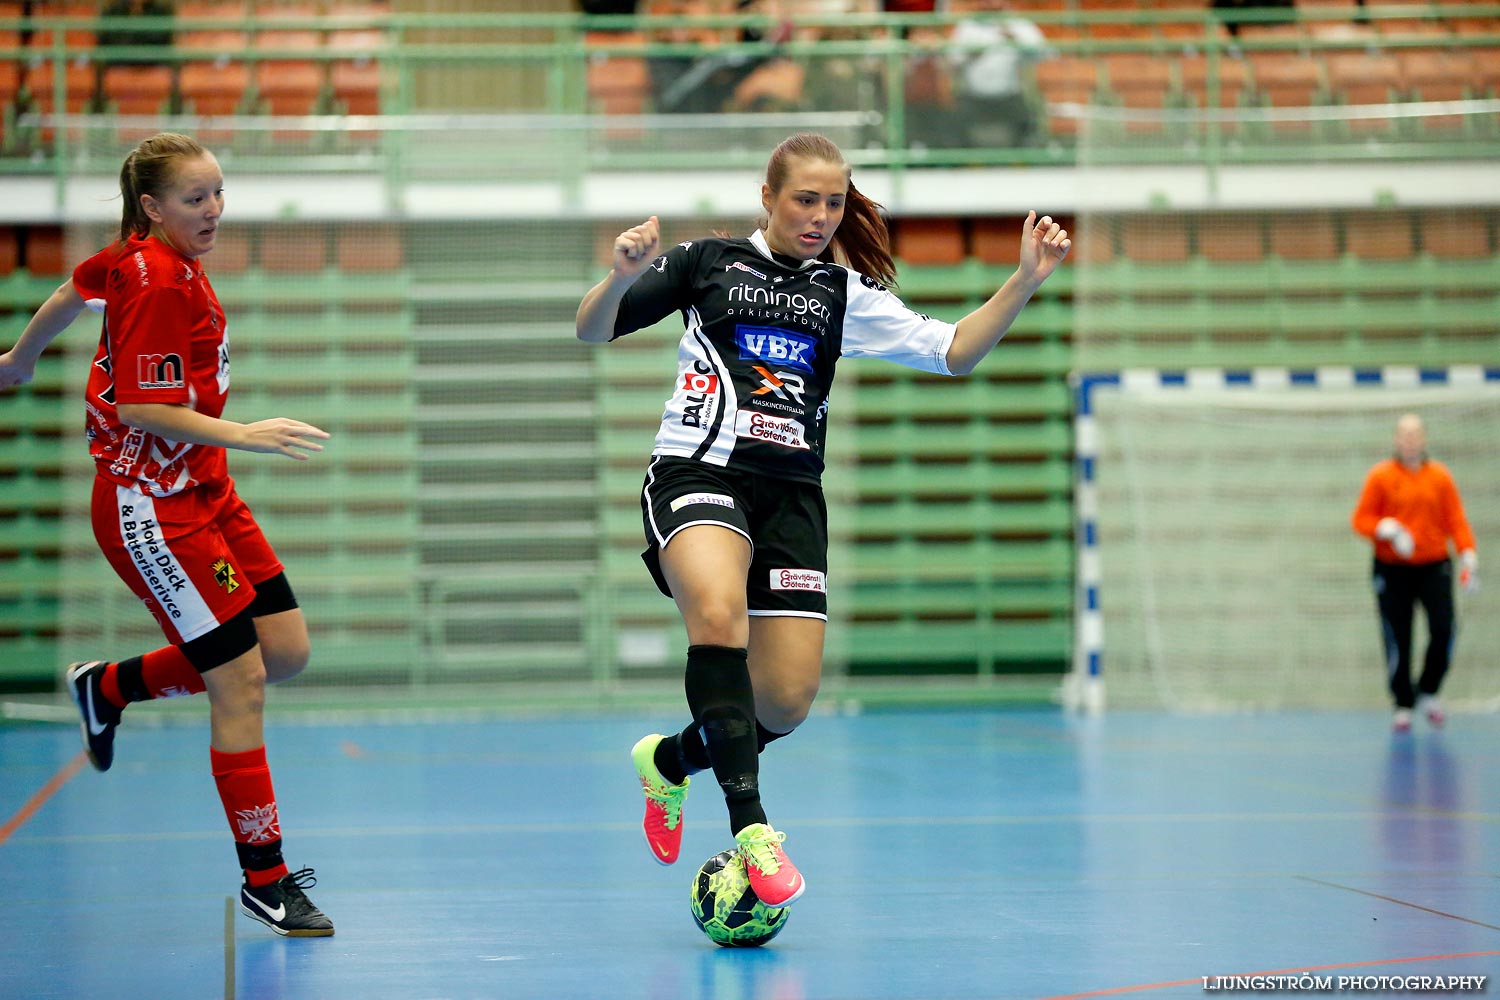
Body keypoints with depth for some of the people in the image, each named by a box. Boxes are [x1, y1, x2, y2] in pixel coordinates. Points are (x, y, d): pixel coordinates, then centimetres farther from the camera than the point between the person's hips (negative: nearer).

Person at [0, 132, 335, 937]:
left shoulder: (139, 255, 6)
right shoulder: (157, 281, -20)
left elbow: (73, 290, 23)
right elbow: (144, 408, -23)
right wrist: (244, 436, -29)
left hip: (204, 492, 9)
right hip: (151, 506, -9)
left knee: (286, 650, 6)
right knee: (241, 680, -9)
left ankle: (111, 686, 26)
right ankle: (265, 880, 0)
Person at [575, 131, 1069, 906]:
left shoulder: (846, 294, 15)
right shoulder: (708, 262, 8)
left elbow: (953, 352, 7)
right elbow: (592, 331, 5)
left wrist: (1025, 281, -5)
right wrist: (623, 277, -16)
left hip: (790, 493, 4)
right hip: (697, 474, -4)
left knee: (786, 702, -4)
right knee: (719, 612, -35)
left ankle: (669, 760, 28)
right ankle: (750, 825, -34)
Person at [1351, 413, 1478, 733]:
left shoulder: (1440, 476, 6)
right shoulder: (1381, 476, 1)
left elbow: (1456, 520, 4)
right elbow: (1361, 520, 0)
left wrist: (1468, 555, -8)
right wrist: (1387, 529, -18)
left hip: (1434, 566, 1)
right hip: (1392, 569, -1)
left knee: (1443, 630, -12)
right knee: (1397, 640, -3)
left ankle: (1428, 693, 10)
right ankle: (1403, 706, 11)